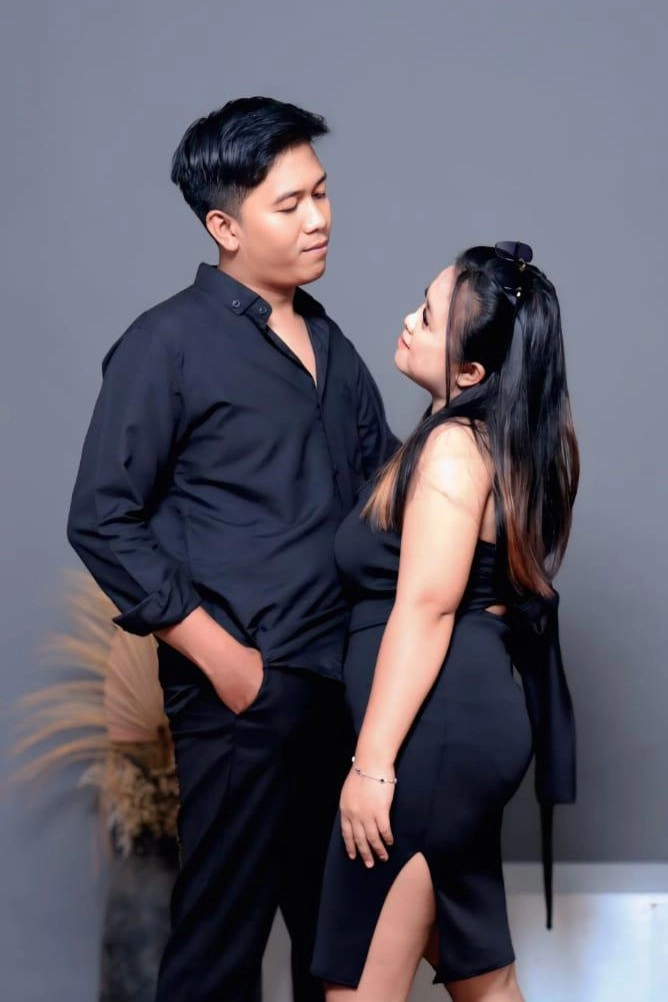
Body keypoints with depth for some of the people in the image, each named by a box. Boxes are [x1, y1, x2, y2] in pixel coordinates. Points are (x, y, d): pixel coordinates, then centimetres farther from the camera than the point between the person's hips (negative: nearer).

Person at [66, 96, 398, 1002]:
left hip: (345, 681, 6)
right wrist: (219, 655, -13)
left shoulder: (329, 343, 13)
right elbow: (102, 522, -9)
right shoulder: (168, 344, -6)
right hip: (244, 689, -6)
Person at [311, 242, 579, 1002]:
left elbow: (427, 608, -19)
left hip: (438, 727, -11)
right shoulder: (492, 441, 18)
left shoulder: (453, 447, -12)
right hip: (467, 720, 11)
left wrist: (372, 762, -22)